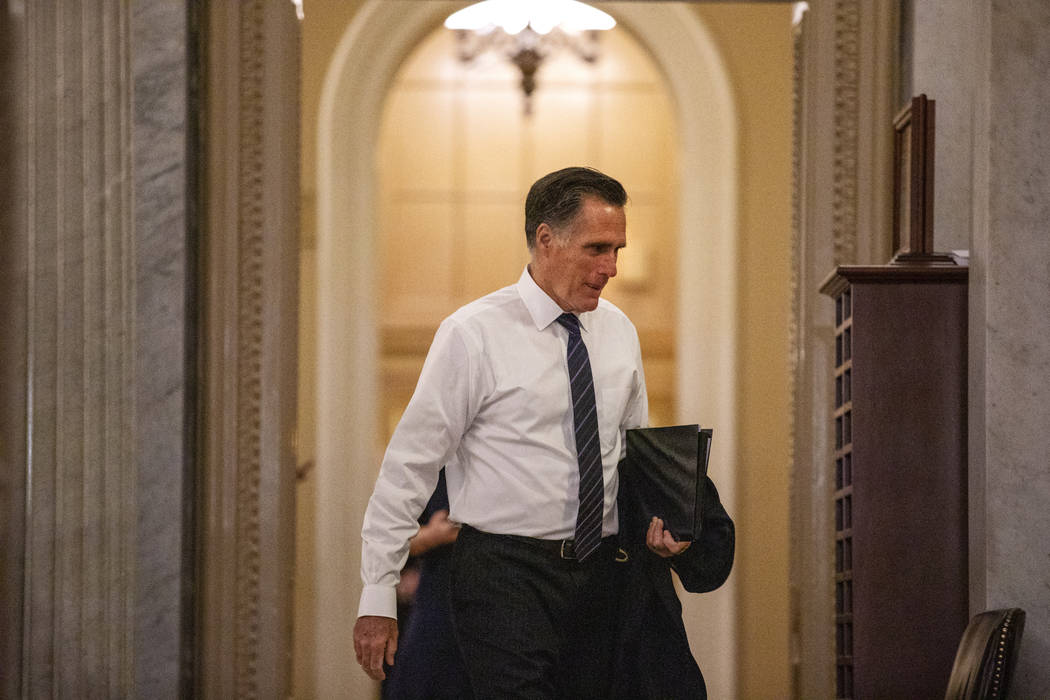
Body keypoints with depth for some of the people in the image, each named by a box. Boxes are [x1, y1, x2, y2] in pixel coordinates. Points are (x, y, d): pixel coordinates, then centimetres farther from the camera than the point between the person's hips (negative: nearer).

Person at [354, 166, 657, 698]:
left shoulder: (619, 332, 10)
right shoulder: (474, 335, -8)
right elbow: (409, 464, -8)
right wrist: (378, 595, -10)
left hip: (598, 572, 6)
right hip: (506, 574, -6)